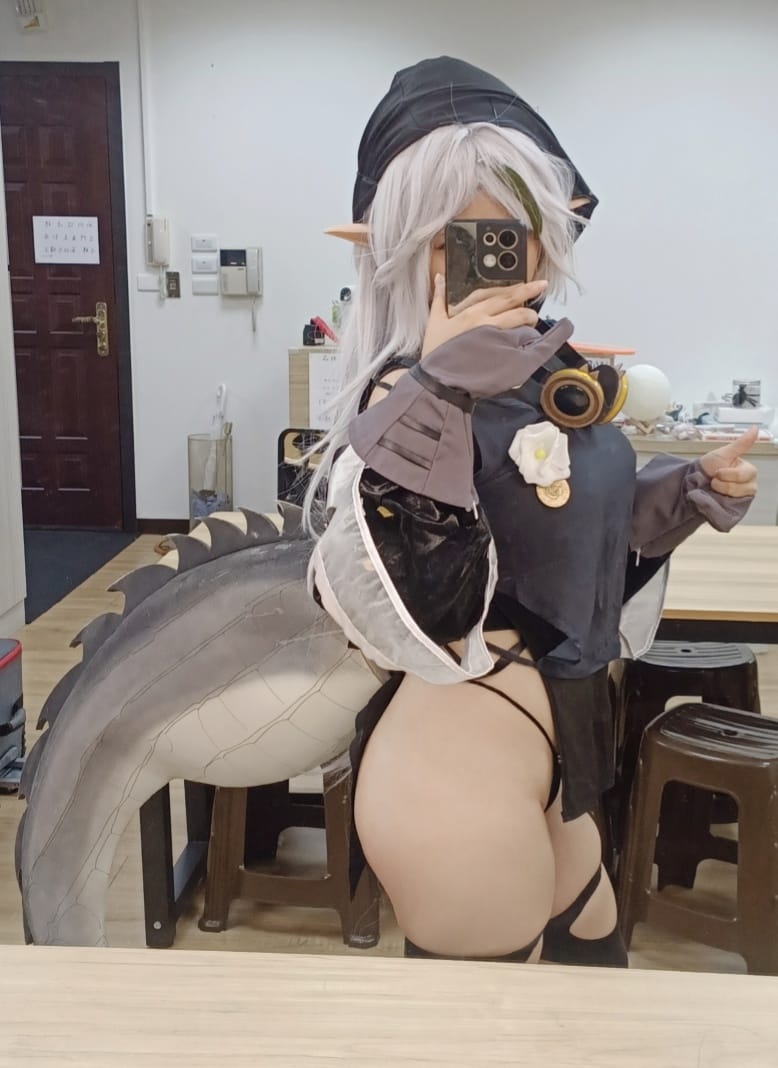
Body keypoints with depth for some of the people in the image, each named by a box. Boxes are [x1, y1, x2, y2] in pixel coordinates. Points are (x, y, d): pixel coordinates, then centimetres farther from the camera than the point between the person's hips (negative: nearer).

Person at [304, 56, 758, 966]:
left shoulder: (550, 366, 2)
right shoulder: (408, 392, -22)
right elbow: (391, 618, -35)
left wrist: (688, 494, 1)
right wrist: (432, 397, -38)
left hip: (550, 736, 9)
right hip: (456, 762, -8)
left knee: (590, 954, 31)